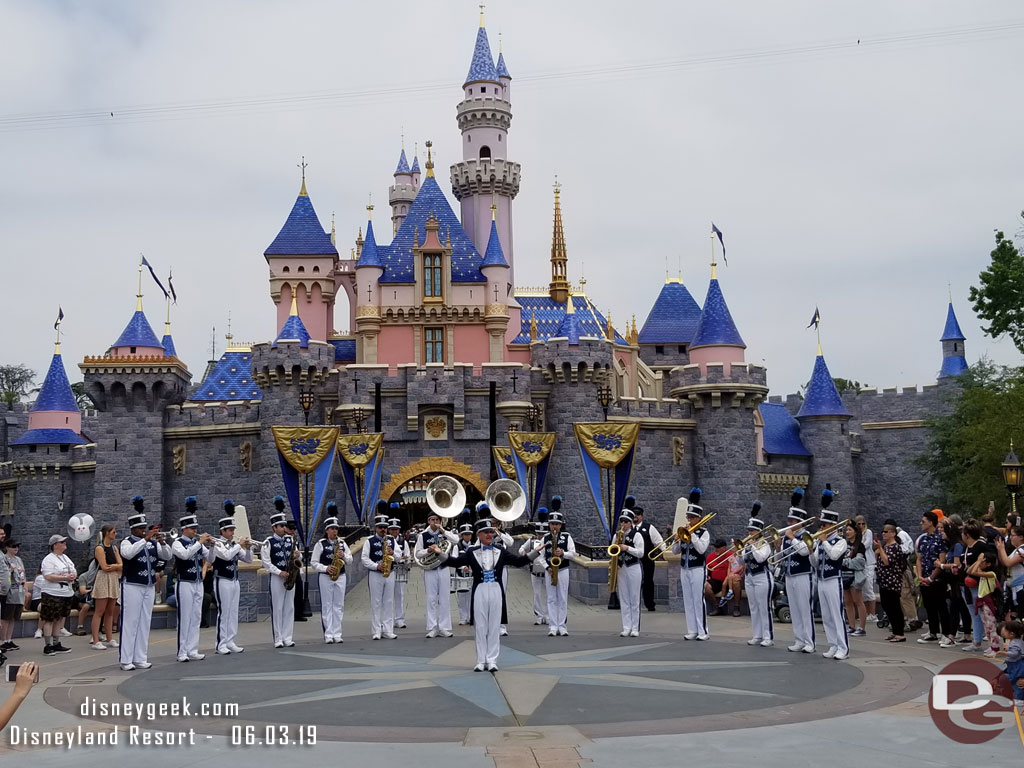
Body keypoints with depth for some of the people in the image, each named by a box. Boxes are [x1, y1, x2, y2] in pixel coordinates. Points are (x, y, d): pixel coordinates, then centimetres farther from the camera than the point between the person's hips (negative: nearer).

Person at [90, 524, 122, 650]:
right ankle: (95, 641, -7)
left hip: (114, 581, 7)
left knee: (110, 612, 9)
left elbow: (121, 566, 7)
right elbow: (104, 567, -15)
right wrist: (117, 566, -2)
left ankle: (110, 640, 12)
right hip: (103, 580, -7)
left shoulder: (114, 548, 15)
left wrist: (111, 566, -9)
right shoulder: (99, 548, -7)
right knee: (99, 612, -7)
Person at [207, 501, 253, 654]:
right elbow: (227, 555, -28)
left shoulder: (235, 544, 11)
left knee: (233, 612, 8)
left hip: (235, 581, 7)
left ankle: (230, 642, 14)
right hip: (223, 582, -7)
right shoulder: (217, 544, -9)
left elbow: (248, 559, 13)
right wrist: (240, 545, -18)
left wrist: (248, 548, -4)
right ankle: (221, 644, -2)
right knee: (223, 612, -6)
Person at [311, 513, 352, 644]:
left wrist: (344, 556, -9)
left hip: (341, 576, 4)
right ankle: (328, 635, 1)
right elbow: (314, 563, -4)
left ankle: (337, 634, 9)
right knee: (327, 606, -1)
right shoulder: (320, 544, -2)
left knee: (339, 606, 4)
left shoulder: (342, 543, 9)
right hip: (325, 577, -4)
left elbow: (350, 561, 12)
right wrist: (326, 568, -18)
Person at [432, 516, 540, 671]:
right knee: (480, 627, 3)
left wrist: (536, 552, -2)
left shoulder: (500, 552, 9)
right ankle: (481, 661, 10)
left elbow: (519, 561, 8)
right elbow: (456, 562, -3)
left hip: (496, 591, 1)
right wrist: (440, 553, -15)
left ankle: (492, 661, 9)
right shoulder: (472, 552, 5)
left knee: (494, 627, 3)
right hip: (479, 592, -1)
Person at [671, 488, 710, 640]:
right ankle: (692, 631, 11)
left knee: (698, 600, -6)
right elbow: (675, 551, 11)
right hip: (684, 570, 6)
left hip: (698, 570, -6)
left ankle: (703, 631, -2)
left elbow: (701, 549, -19)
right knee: (688, 601, 6)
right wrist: (677, 541, -8)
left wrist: (692, 534, -18)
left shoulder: (704, 533, -4)